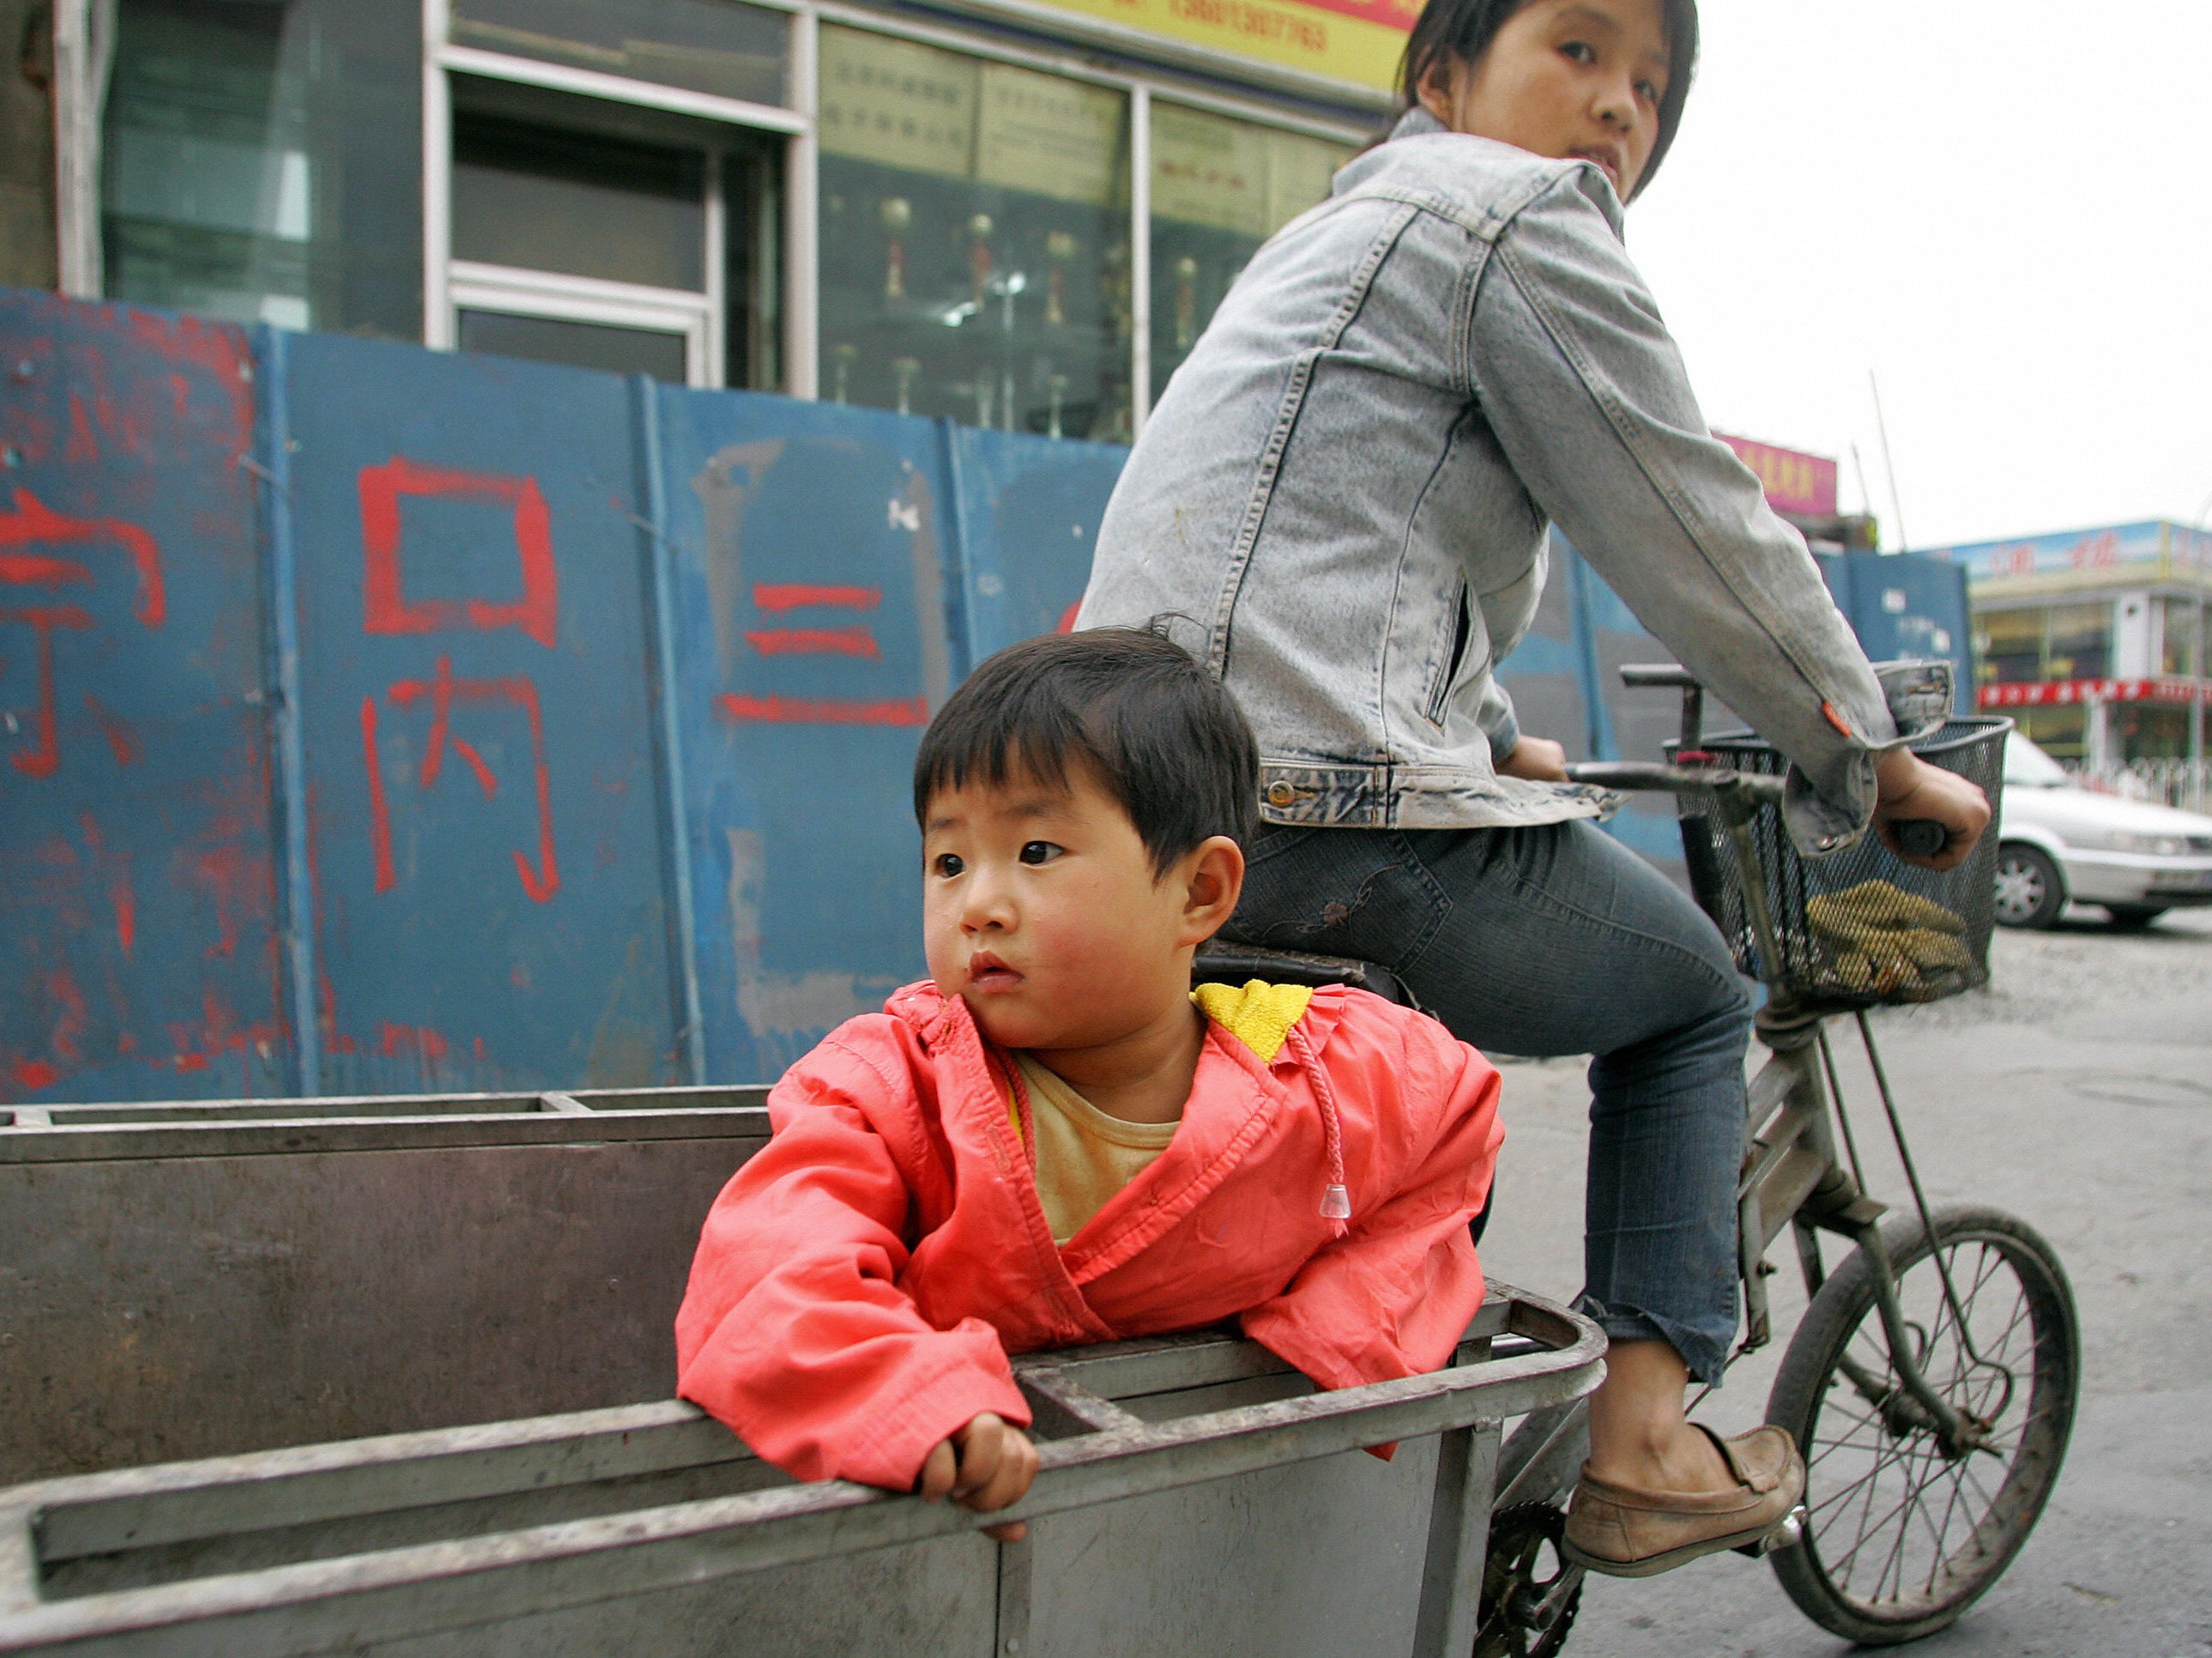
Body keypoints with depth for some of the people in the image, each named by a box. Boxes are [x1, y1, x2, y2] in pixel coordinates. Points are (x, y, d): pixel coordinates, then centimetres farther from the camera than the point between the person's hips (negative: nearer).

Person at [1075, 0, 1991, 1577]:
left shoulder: (1344, 231, 29)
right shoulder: (1521, 210, -1)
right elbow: (1697, 527, -2)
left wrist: (1494, 742, 41)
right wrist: (1874, 755, 11)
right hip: (1343, 825, -9)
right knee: (1697, 994, 15)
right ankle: (1639, 1446, 16)